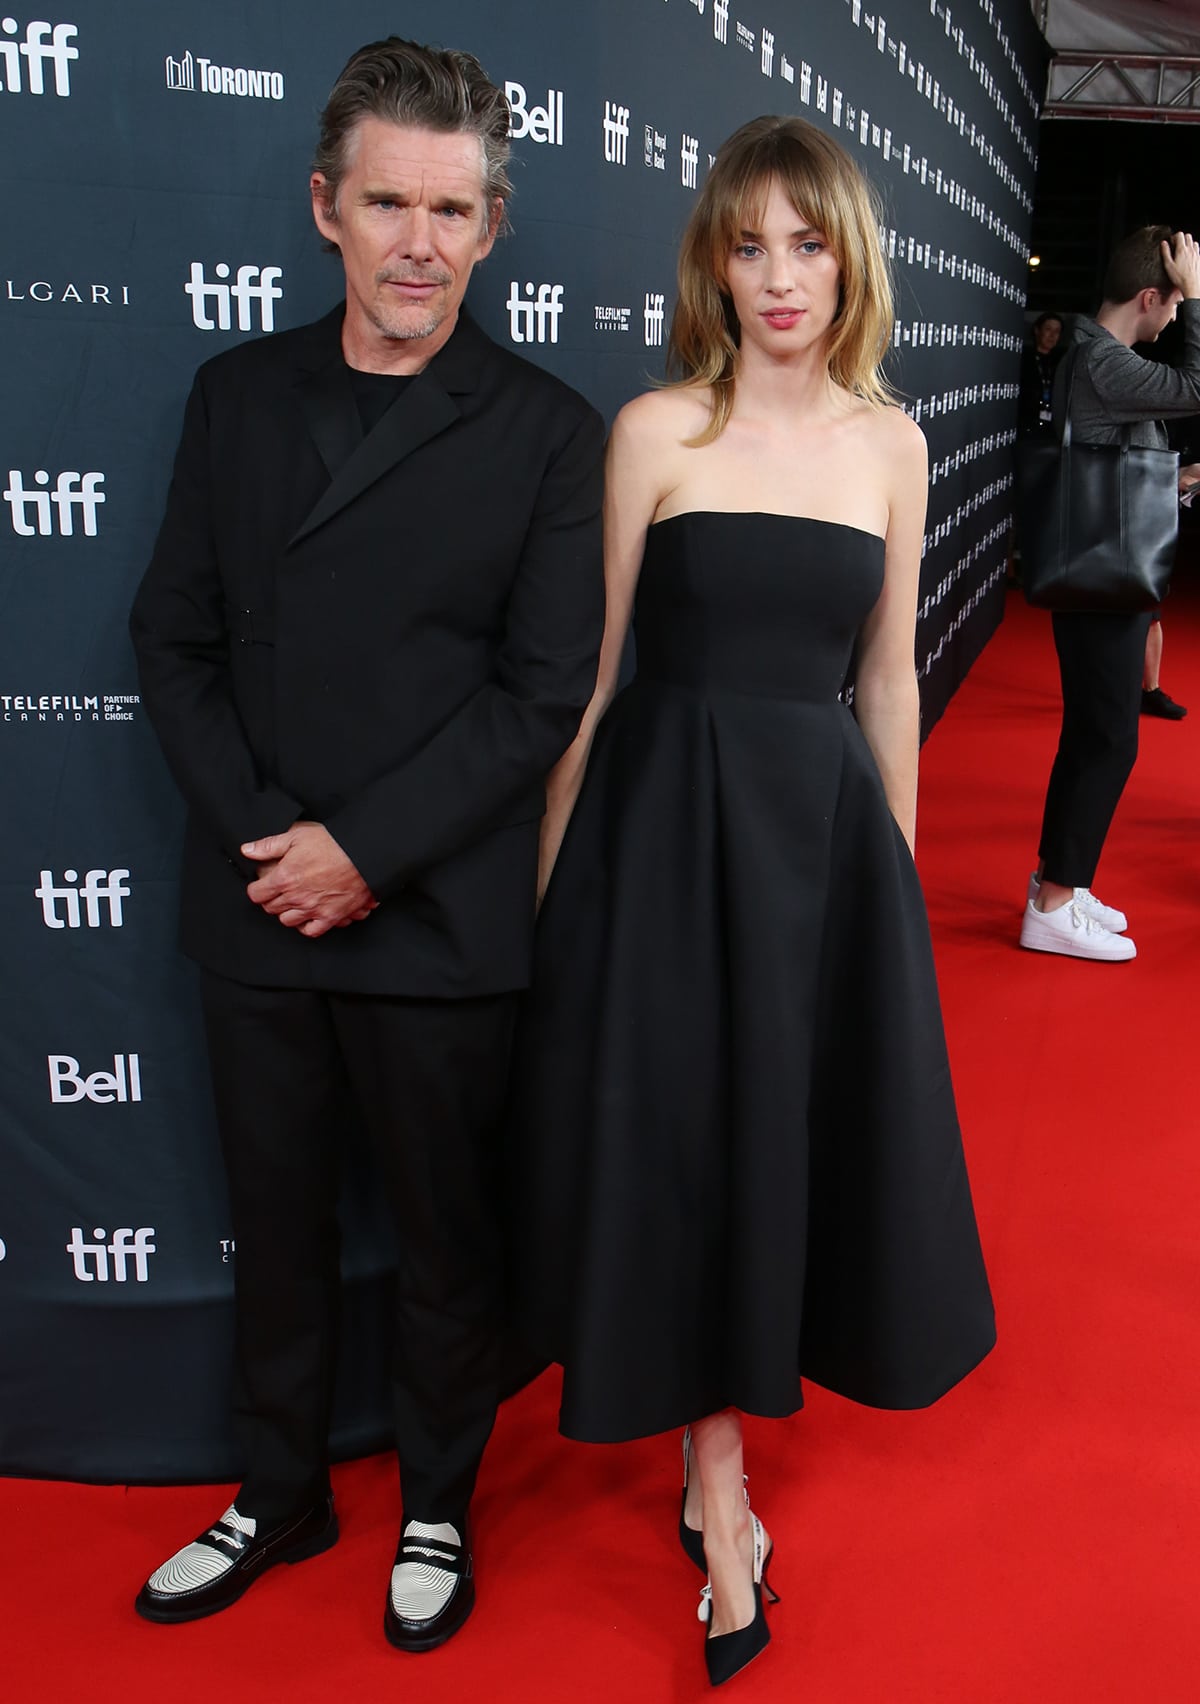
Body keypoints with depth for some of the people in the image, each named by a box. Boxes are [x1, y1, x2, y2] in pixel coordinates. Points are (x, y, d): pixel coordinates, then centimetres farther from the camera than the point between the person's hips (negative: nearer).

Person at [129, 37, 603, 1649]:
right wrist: (263, 839, -9)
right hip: (260, 910, 4)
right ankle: (281, 1496, 42)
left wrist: (367, 849, -15)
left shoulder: (547, 431, -5)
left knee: (446, 1237, 14)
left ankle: (436, 1506, 38)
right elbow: (176, 638, 4)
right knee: (276, 1224, 18)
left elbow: (544, 690, -10)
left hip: (442, 923, -3)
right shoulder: (238, 394, 6)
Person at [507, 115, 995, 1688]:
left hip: (826, 828, 4)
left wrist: (902, 872, 13)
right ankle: (720, 1501, 22)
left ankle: (726, 1381, 41)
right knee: (689, 1133, 4)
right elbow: (592, 668, -2)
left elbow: (888, 676, 11)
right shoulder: (658, 430, -4)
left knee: (808, 1128, 12)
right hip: (670, 824, -3)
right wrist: (555, 875, -2)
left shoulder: (889, 442, 6)